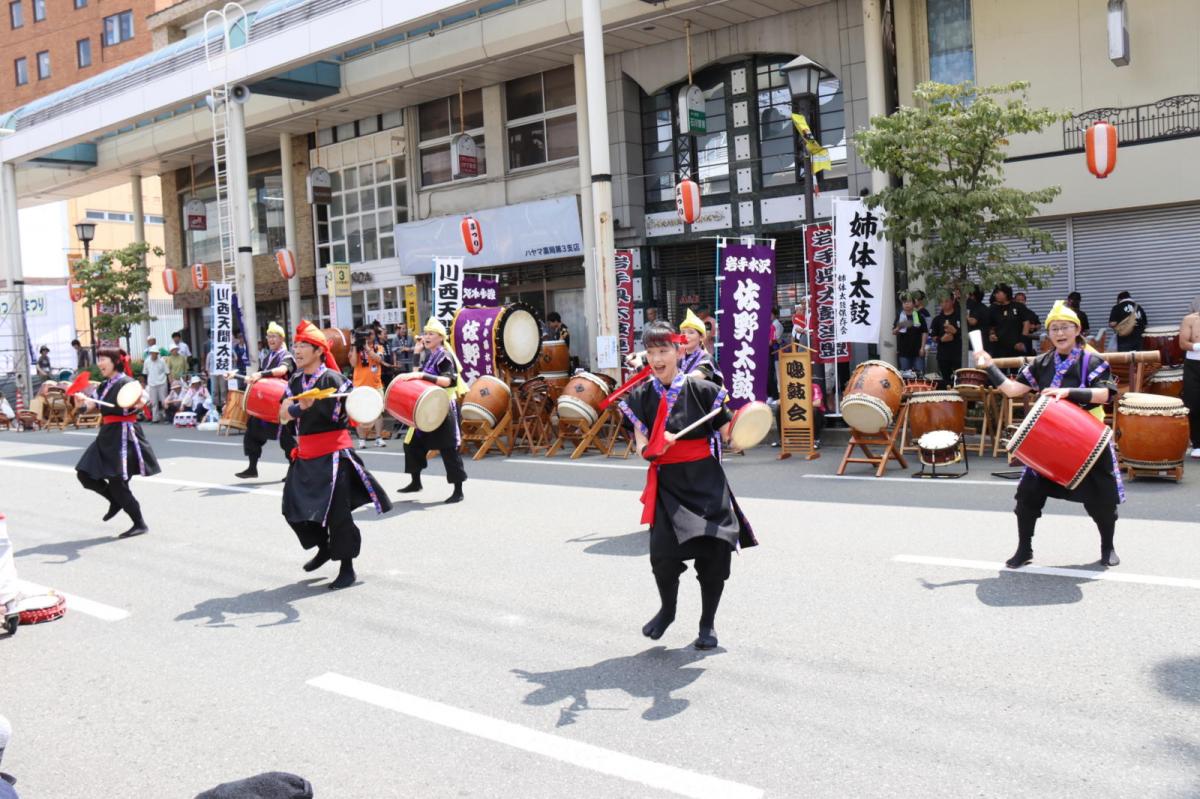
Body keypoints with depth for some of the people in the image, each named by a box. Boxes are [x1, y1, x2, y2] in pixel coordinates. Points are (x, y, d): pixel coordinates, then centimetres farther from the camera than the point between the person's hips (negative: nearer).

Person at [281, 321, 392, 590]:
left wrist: (315, 402, -32)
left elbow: (339, 414, -17)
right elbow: (288, 411, -3)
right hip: (305, 453, 7)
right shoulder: (295, 381, 10)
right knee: (294, 507, 7)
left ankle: (347, 568, 9)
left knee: (336, 511, -4)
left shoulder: (331, 378, -10)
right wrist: (301, 407, -22)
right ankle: (324, 548, 31)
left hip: (332, 452, -7)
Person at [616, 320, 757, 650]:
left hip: (705, 480, -1)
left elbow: (729, 436, -1)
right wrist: (654, 446, -21)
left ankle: (708, 623, 22)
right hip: (666, 483, 1)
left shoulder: (702, 390, -3)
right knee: (662, 551, -13)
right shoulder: (640, 397, 3)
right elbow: (642, 447, 0)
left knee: (714, 550, -3)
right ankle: (667, 609, 21)